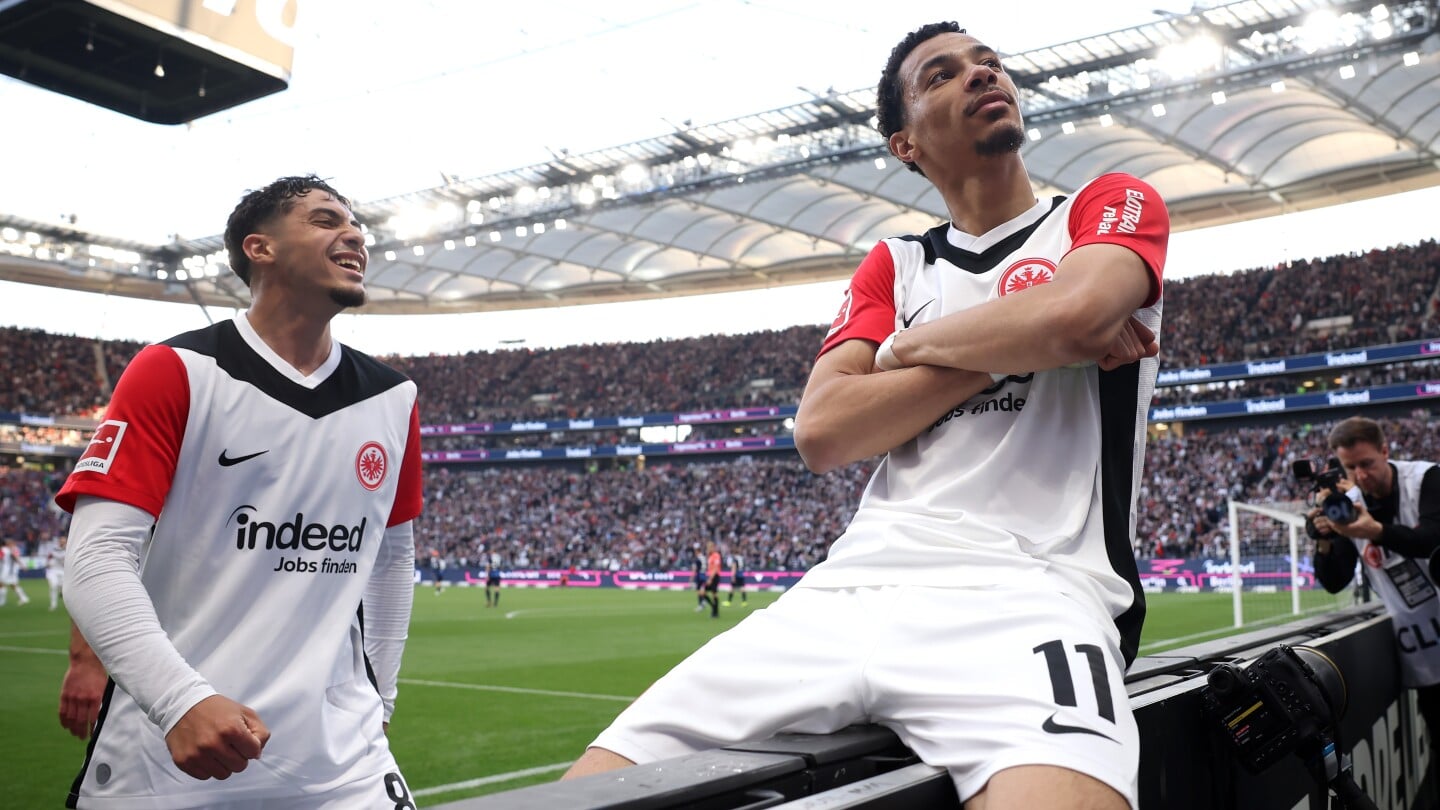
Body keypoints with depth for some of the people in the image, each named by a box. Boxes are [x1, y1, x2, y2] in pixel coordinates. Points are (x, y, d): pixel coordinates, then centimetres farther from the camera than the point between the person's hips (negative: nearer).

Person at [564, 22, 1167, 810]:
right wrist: (1015, 343, -1)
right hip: (846, 590, 4)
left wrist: (907, 345, 5)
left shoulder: (1111, 208, 13)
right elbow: (821, 433, 5)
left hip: (1027, 593, -3)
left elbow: (1070, 312, -12)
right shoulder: (892, 265, 22)